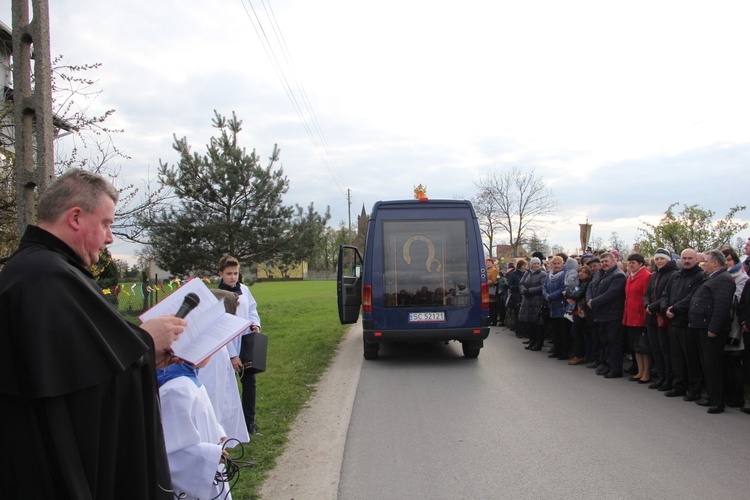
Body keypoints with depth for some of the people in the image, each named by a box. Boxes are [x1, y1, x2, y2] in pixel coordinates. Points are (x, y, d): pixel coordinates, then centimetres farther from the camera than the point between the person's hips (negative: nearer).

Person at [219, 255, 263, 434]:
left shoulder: (244, 289, 1)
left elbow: (252, 309, 16)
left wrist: (256, 324, -6)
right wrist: (232, 355, -16)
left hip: (247, 344, 5)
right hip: (229, 348, -5)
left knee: (249, 382, 12)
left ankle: (249, 420, 24)